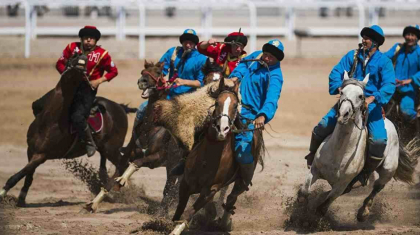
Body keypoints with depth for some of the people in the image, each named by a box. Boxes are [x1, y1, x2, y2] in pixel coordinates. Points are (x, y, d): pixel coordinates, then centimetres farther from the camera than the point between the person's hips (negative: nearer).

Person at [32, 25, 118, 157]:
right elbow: (60, 63, 10)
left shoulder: (102, 54, -5)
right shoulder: (72, 48, 2)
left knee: (77, 117, -29)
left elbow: (113, 71, 3)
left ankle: (90, 143, -6)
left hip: (88, 89, -4)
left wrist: (99, 81, -10)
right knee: (38, 106, -6)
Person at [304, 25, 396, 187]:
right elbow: (336, 73, -1)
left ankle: (366, 172, 2)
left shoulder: (384, 62, -3)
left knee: (379, 141, -21)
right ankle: (312, 155, 18)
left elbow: (389, 85, -15)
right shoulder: (352, 56, 6)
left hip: (371, 104, -2)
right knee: (322, 127, -12)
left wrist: (372, 98, -31)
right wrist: (339, 87, -22)